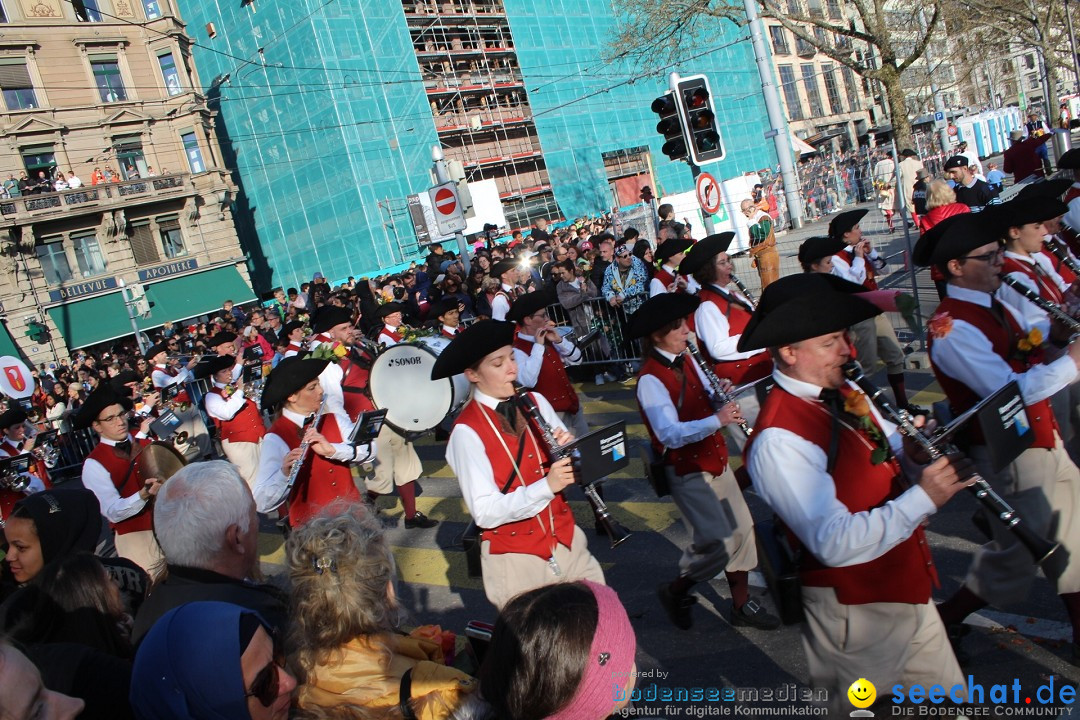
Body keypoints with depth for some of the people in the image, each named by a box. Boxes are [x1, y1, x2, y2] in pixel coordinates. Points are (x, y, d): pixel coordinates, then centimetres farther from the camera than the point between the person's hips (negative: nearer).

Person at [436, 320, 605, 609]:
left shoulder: (535, 401, 0)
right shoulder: (466, 431, -16)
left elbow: (571, 466, 6)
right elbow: (485, 513, -20)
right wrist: (546, 486, -31)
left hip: (565, 538, 5)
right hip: (515, 558, -4)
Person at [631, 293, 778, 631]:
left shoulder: (687, 360, 5)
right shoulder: (650, 380, -21)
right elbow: (671, 434, -30)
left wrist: (719, 394, -8)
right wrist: (716, 420, -41)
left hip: (715, 459, 8)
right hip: (686, 471, -8)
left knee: (742, 529, 12)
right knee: (716, 543, -10)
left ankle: (742, 604, 29)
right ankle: (675, 591, 17)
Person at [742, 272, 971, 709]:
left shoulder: (845, 393, 1)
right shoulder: (778, 440, -28)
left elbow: (891, 456, 13)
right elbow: (836, 544, -31)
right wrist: (923, 497, -29)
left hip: (909, 590, 8)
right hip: (857, 613, -8)